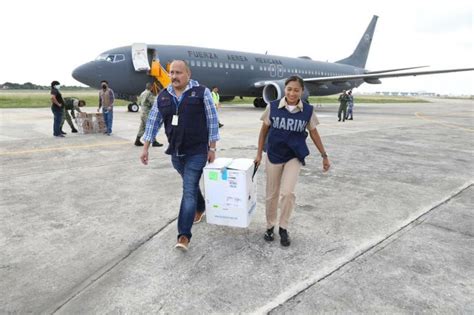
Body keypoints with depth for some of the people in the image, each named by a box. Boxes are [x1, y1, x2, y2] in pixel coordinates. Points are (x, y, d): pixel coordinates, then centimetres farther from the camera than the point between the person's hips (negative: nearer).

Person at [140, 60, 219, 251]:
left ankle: (184, 235, -2)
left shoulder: (201, 92, -8)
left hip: (197, 152, -5)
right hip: (175, 152, 5)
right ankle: (200, 208, 48)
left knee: (189, 190, -7)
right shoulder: (163, 96, 5)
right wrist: (145, 148, 5)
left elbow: (212, 121, -7)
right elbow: (153, 122, 8)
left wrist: (212, 148, -7)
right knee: (191, 185, 21)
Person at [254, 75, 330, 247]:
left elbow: (314, 133, 5)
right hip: (273, 155, 1)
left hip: (294, 157, 0)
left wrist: (324, 156, 8)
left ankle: (283, 228, 11)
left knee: (287, 192, -11)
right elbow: (264, 130, 2)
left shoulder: (308, 110, -6)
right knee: (272, 194, 9)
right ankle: (270, 226, 30)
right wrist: (259, 153, 4)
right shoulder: (273, 107, -8)